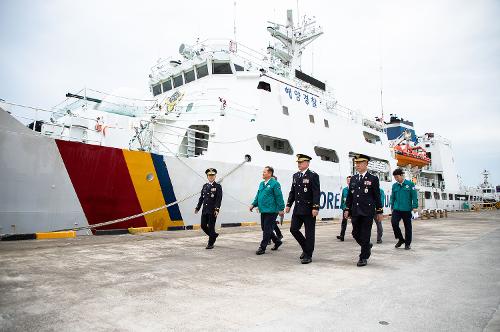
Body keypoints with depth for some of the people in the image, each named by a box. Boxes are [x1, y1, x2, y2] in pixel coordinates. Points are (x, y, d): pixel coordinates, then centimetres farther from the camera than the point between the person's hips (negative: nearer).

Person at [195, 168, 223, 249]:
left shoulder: (218, 186, -4)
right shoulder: (205, 186, 13)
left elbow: (219, 199, -11)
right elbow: (201, 198, 16)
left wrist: (217, 209, -21)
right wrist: (197, 207, 12)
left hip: (212, 211, -6)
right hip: (205, 210, 6)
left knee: (211, 227, 0)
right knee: (203, 226, 8)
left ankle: (211, 244, 13)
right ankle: (214, 235, 33)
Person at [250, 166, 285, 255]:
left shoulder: (274, 184, -11)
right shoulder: (261, 184, 14)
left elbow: (279, 197, -13)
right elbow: (258, 196, 19)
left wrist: (281, 209, -15)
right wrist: (253, 204, 8)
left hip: (271, 211, -9)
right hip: (263, 211, 9)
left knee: (267, 230, -3)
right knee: (264, 228, 15)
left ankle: (262, 248, 5)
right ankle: (277, 242, 32)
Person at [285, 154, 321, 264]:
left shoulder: (313, 175, -8)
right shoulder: (295, 176, 12)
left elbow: (316, 193, -14)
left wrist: (315, 207, -20)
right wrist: (288, 205, 11)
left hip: (309, 209, -7)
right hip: (297, 209, 7)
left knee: (309, 233, 2)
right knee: (293, 229, 7)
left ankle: (308, 255, 13)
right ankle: (306, 248, 27)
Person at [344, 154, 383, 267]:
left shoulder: (373, 179, -1)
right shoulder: (353, 179, 12)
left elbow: (377, 197, -1)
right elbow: (349, 196, 13)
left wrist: (379, 212, -2)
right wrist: (347, 209, 7)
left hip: (367, 212, -5)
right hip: (355, 212, 5)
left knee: (365, 235, -1)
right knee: (356, 234, 9)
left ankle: (363, 257, 11)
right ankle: (367, 246, 36)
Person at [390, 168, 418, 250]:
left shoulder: (410, 184, -2)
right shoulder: (394, 185, 7)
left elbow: (414, 196, -3)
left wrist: (415, 207, -8)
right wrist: (392, 207, 14)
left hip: (407, 209, -2)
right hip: (397, 209, 2)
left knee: (408, 226, 6)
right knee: (394, 222, -14)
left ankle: (407, 244, 20)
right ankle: (400, 239, 8)